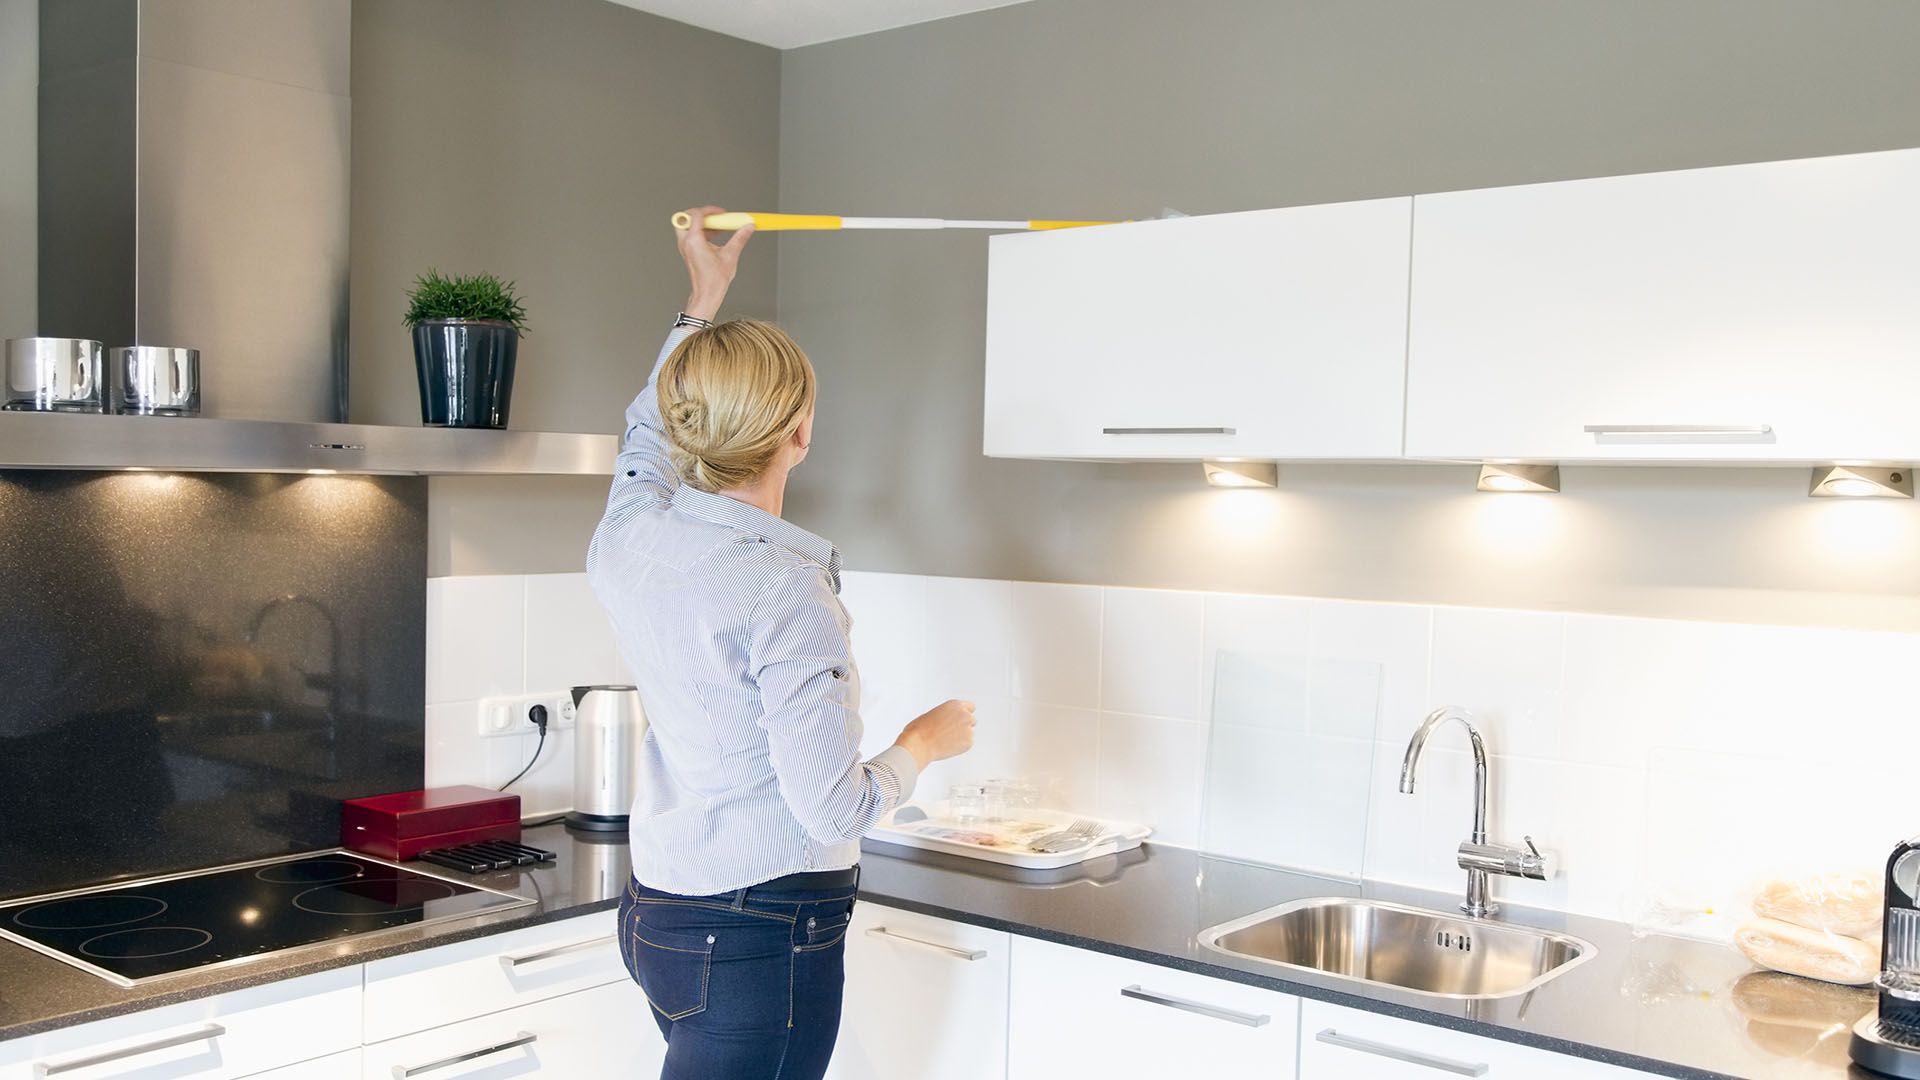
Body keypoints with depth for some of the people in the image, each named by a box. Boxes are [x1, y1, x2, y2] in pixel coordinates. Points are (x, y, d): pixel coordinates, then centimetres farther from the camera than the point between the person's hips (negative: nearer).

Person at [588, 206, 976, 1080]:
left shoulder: (628, 542, -2)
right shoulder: (784, 589, -23)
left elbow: (648, 434, 23)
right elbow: (835, 808, -21)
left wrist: (703, 297, 32)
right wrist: (926, 742, -1)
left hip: (657, 912, 8)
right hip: (762, 933, -8)